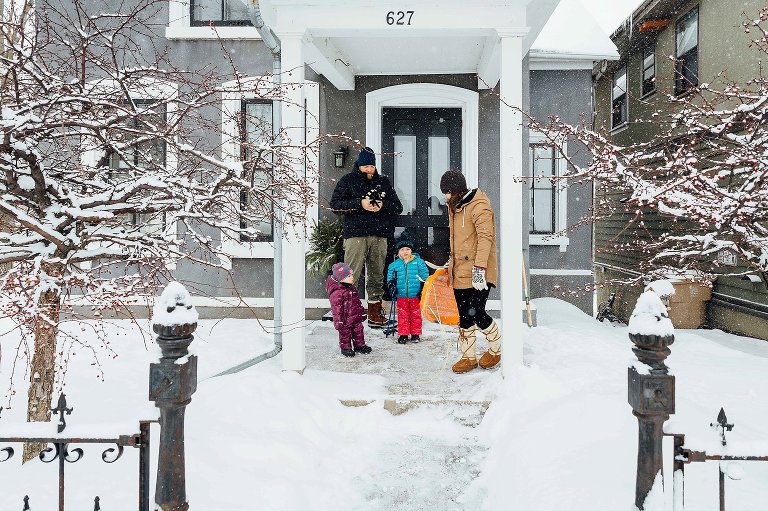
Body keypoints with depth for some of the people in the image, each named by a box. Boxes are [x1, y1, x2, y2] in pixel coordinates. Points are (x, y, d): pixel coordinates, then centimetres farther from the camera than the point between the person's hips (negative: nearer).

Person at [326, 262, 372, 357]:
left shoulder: (352, 287, 8)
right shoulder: (336, 292, -22)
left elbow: (358, 301, 19)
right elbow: (336, 308, -21)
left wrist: (362, 312, 22)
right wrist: (339, 321, -21)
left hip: (356, 317, 8)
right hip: (346, 319, -8)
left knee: (358, 331, 17)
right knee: (345, 333, 7)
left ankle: (359, 345, 32)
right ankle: (345, 348, 23)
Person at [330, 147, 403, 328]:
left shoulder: (384, 182, 18)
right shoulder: (348, 180, 8)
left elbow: (398, 206, 14)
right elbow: (335, 204, -3)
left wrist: (383, 206, -7)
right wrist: (359, 203, -13)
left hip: (379, 236, 4)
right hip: (355, 234, -3)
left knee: (377, 276, 9)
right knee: (351, 276, -9)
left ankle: (375, 313, 18)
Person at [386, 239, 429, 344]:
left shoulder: (418, 262, 1)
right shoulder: (394, 265, 5)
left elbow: (424, 275, 4)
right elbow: (390, 277, 16)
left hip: (415, 295, -1)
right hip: (401, 295, 1)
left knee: (416, 315, 8)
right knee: (402, 315, 4)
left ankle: (415, 334, 19)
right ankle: (403, 334, 13)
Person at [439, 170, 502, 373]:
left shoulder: (479, 206, -14)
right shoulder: (454, 206, 15)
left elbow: (486, 237, -23)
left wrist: (479, 267, -29)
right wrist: (452, 261, 27)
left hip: (478, 274, -8)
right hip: (460, 272, 8)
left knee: (476, 314, -6)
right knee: (464, 316, 10)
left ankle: (496, 349, 20)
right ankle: (468, 357, 22)